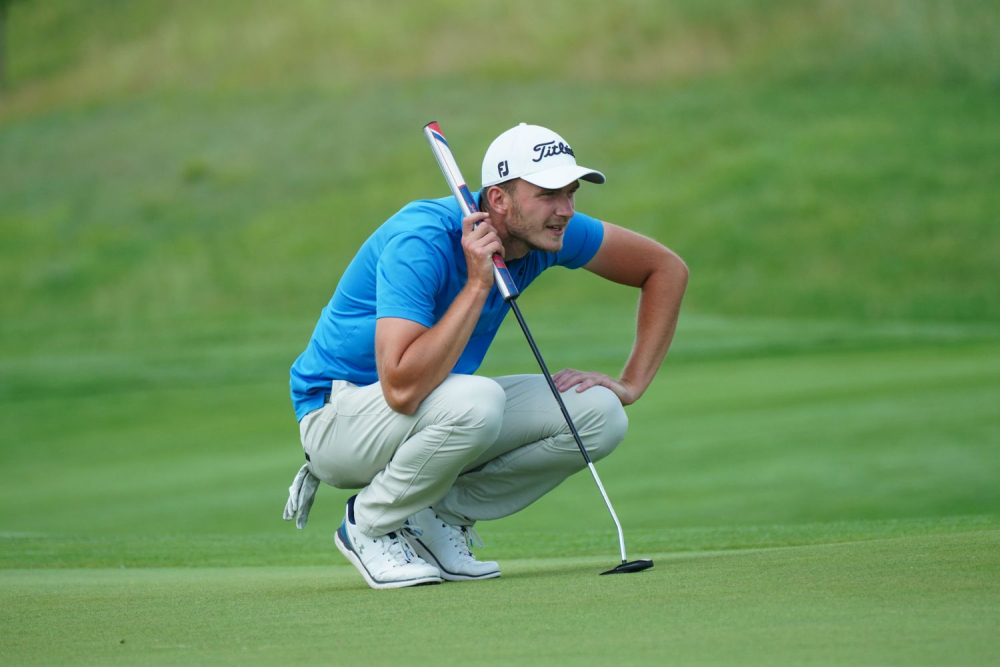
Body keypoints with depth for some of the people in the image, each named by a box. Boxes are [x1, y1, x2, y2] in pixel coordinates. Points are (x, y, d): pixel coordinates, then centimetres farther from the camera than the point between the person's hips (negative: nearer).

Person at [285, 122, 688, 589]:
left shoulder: (551, 232, -9)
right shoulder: (422, 242, -30)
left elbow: (665, 269, 5)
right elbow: (402, 389, -40)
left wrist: (630, 385, -3)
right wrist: (477, 285, -37)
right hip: (337, 418, -7)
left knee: (599, 415, -12)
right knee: (475, 402, -38)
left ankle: (440, 516, 2)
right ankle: (369, 526, -11)